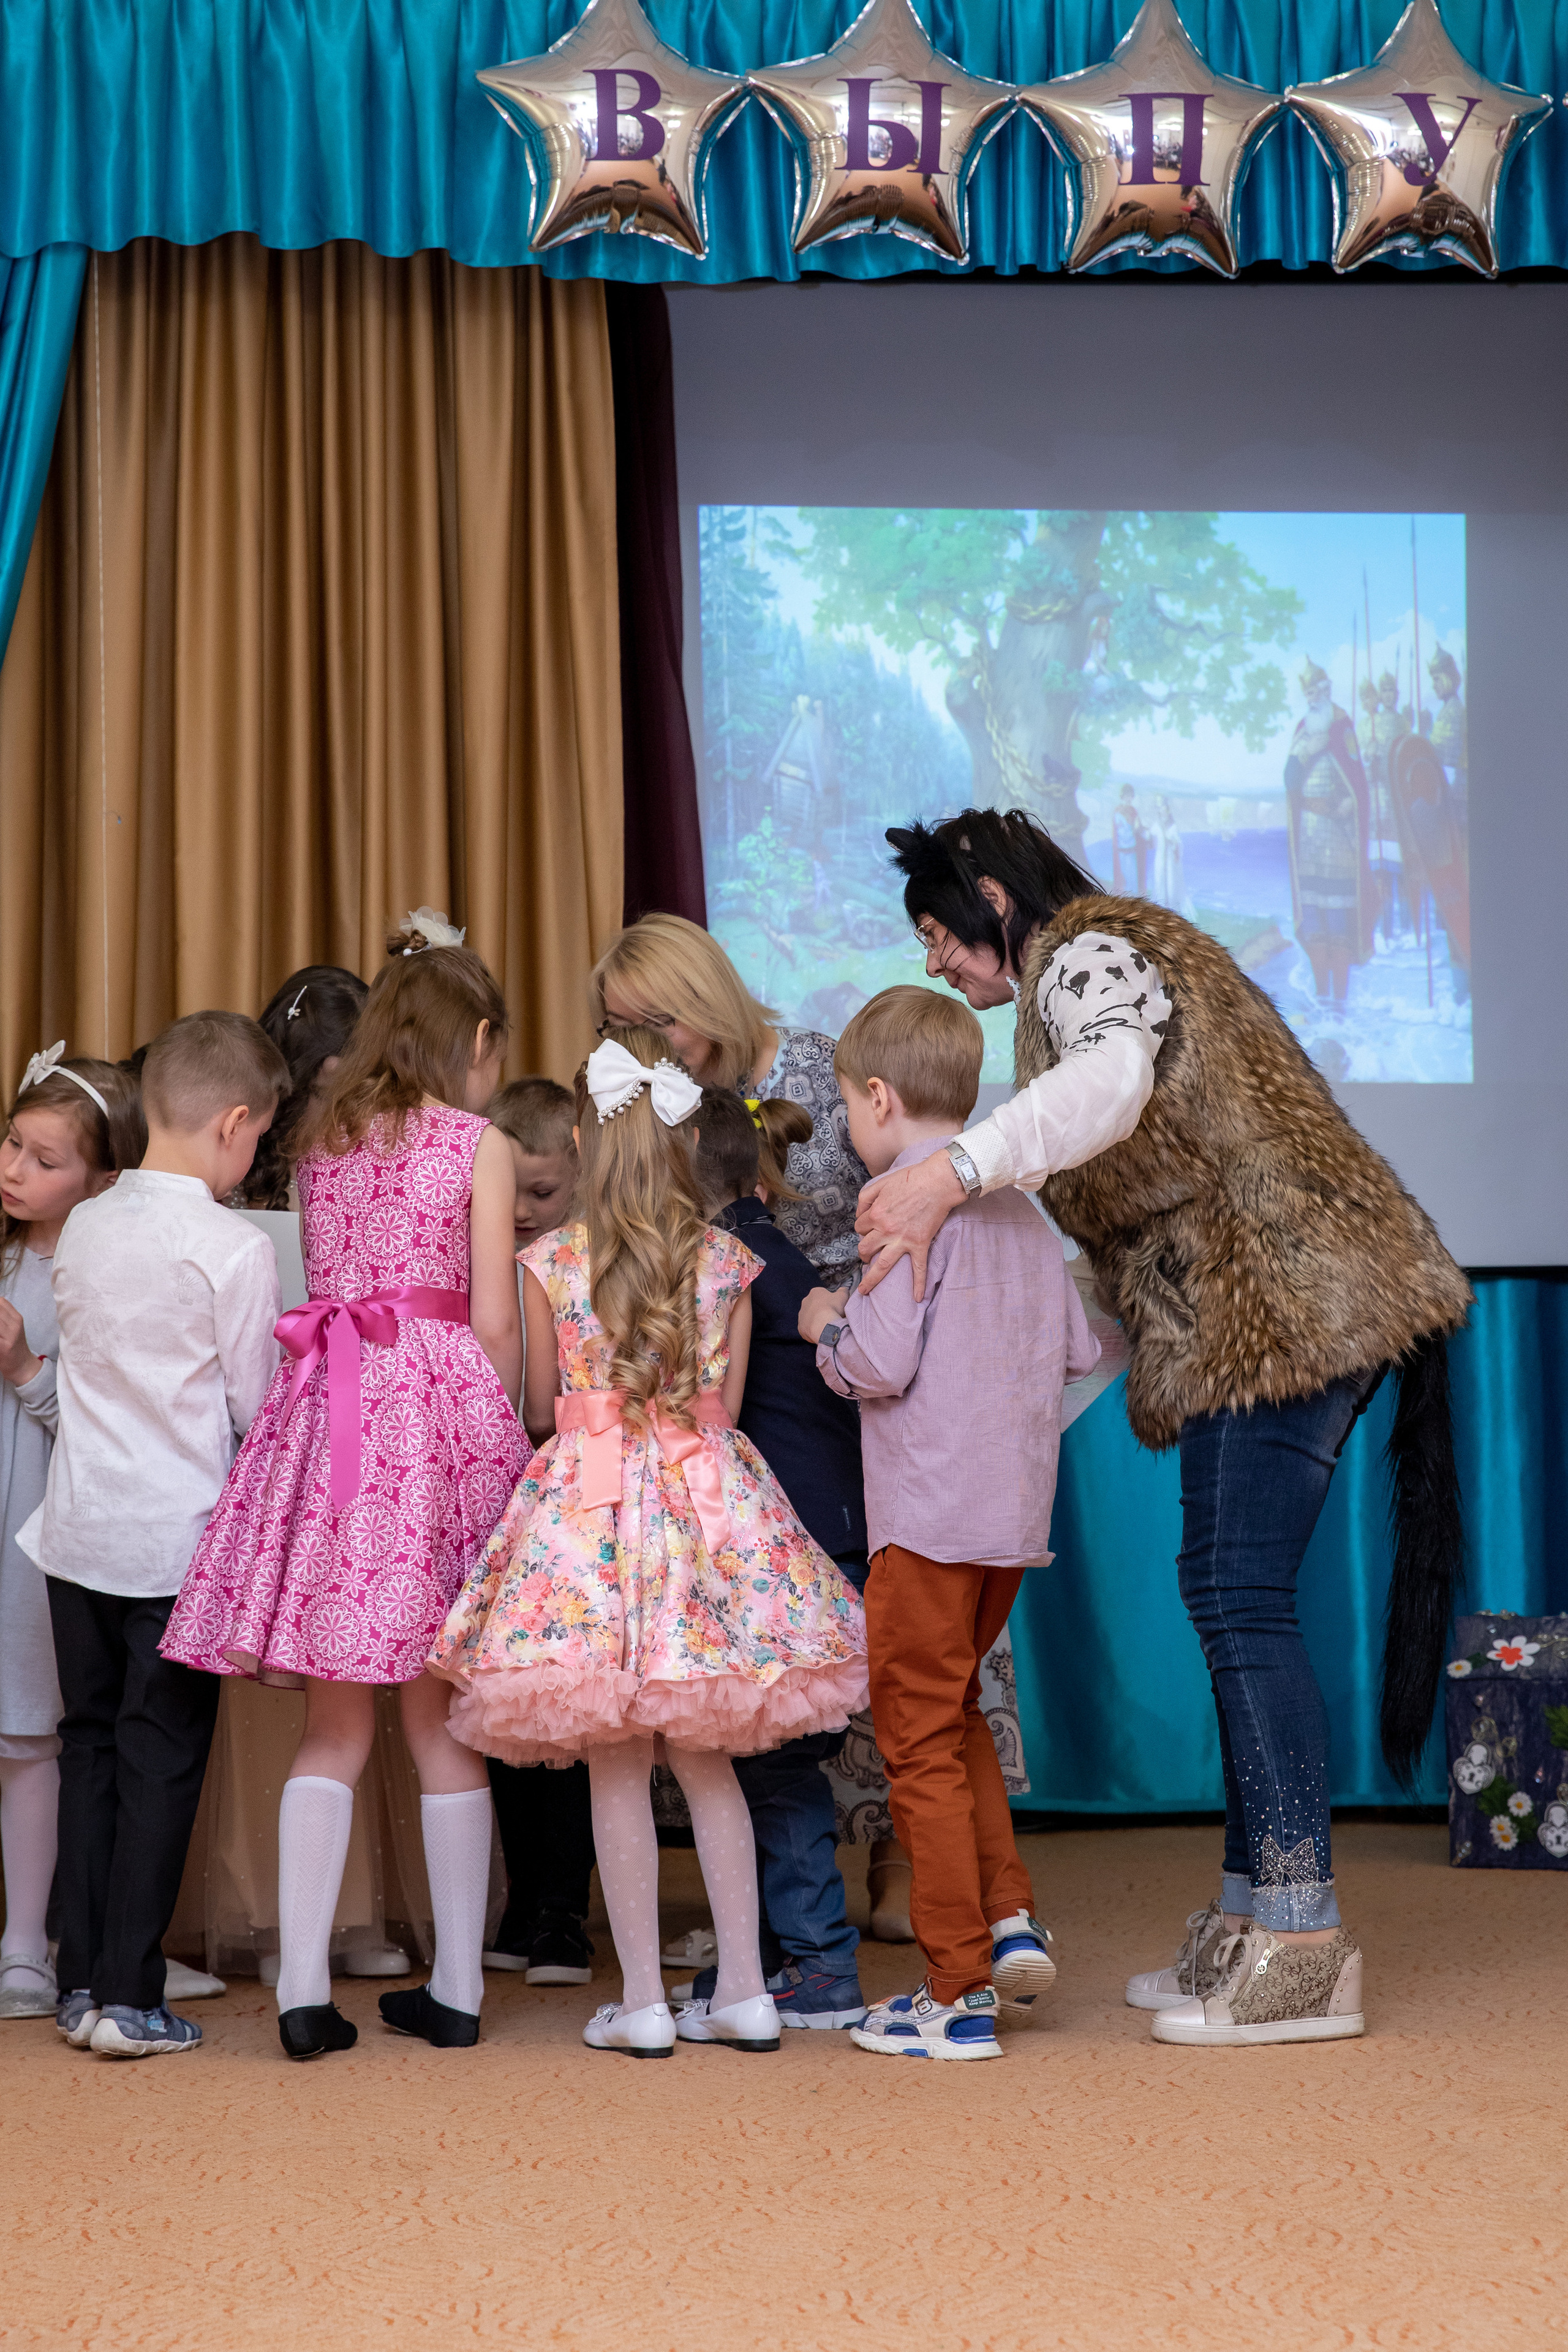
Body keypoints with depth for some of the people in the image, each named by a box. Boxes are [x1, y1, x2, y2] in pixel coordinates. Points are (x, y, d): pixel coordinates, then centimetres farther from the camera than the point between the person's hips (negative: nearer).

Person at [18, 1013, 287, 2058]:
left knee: (90, 1743, 13)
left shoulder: (82, 1229, 4)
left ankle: (82, 1981, 18)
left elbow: (83, 1368, 11)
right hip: (181, 1538, -5)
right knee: (162, 1757, 2)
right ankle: (128, 1999, 3)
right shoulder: (236, 1249, -13)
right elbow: (254, 1405, -6)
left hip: (80, 1528, 5)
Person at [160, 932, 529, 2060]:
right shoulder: (478, 1144, 2)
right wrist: (501, 1437, 8)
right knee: (441, 1723, 5)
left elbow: (320, 1287, 14)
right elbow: (494, 1321, -1)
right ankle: (456, 1989, 11)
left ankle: (304, 1987, 1)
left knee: (334, 1726, 7)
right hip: (440, 1409, -3)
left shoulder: (321, 1144, 14)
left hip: (330, 1414, 3)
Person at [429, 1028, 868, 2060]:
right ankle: (745, 1990, 13)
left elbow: (538, 1410, 4)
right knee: (707, 1762, 12)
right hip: (704, 1500, 2)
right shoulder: (728, 1262, 0)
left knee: (617, 1770, 4)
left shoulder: (549, 1264, -5)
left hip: (586, 1502, -2)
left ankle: (644, 2001, 7)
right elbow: (725, 1408, 5)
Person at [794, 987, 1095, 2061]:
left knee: (920, 1742, 1)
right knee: (956, 1712, 23)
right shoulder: (1021, 1208, 11)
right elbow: (1079, 1350, 12)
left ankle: (958, 1995, 6)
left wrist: (827, 1324, 1)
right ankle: (1011, 1916, 14)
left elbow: (880, 1364, -19)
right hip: (1018, 1509, 8)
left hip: (931, 1514, -8)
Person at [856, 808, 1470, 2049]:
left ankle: (1303, 1945, -15)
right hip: (1273, 1324, 11)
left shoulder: (1090, 952, -5)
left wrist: (953, 1173, -41)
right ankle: (1253, 1917, 13)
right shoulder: (1098, 965, 26)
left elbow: (1111, 1081, -30)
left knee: (1240, 1597, -14)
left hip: (1284, 1301, -11)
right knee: (1234, 1599, 10)